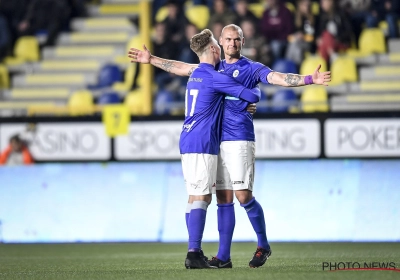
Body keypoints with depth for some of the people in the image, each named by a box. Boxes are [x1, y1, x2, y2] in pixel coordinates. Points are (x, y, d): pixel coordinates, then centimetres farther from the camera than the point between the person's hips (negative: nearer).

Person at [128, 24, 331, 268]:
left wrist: (310, 79, -28)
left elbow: (279, 78, -13)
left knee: (244, 196, -10)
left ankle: (263, 245, 9)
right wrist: (151, 60, 32)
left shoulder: (252, 68, 1)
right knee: (224, 199, 6)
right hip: (217, 140, 5)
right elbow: (182, 68, 28)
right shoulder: (214, 68, 17)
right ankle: (224, 257, 7)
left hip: (240, 140, -5)